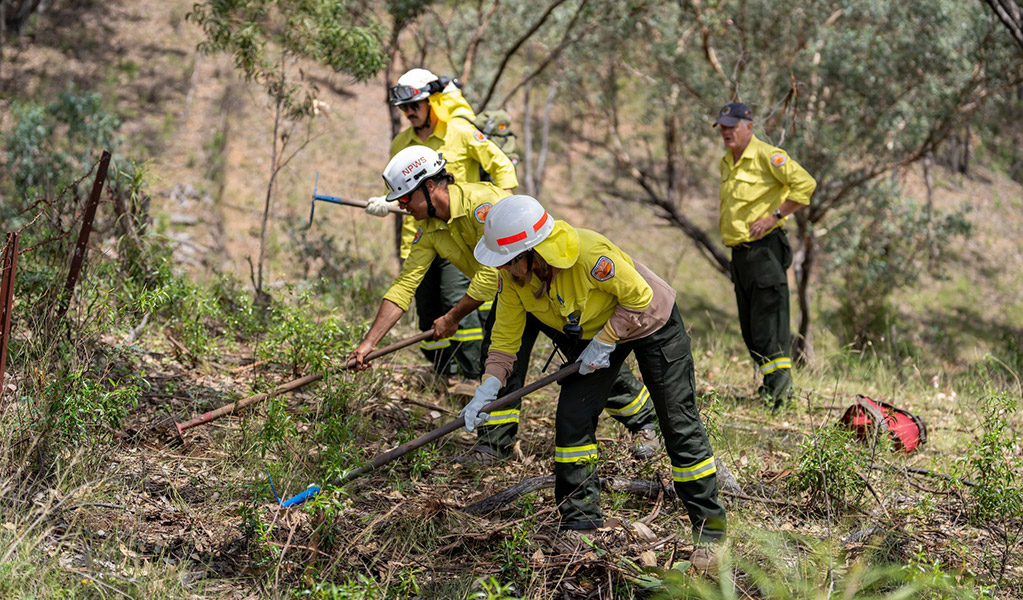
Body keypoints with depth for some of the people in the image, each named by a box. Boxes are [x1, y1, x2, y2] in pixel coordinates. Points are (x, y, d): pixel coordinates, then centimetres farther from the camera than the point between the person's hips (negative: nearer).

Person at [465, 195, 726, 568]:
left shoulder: (589, 254, -40)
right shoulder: (512, 274, -20)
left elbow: (639, 298, -27)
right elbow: (506, 334, -10)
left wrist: (604, 342, -26)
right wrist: (488, 387, -22)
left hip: (651, 323, -6)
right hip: (596, 331, 6)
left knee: (680, 425, -4)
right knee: (572, 419, -3)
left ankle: (710, 529, 6)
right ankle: (581, 520, 10)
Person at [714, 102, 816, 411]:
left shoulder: (767, 156, -10)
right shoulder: (726, 163, 16)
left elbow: (805, 184, -17)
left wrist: (774, 216, -18)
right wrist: (723, 218, 13)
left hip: (764, 247, -9)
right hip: (739, 251, 9)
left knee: (767, 318, -12)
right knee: (749, 325, 10)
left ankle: (780, 382, -9)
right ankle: (773, 384, 17)